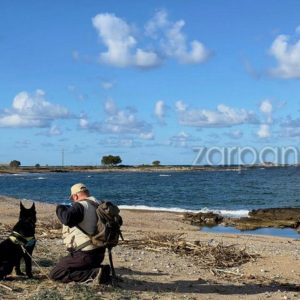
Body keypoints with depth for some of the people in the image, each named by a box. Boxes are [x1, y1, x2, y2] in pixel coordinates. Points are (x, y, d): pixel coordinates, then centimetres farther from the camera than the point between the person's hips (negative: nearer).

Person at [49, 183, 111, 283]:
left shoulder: (80, 206, -17)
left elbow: (67, 219, -37)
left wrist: (60, 208, -13)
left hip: (84, 254, -9)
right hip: (99, 252, 9)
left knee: (55, 274, -4)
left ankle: (95, 273, -15)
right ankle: (100, 269, 5)